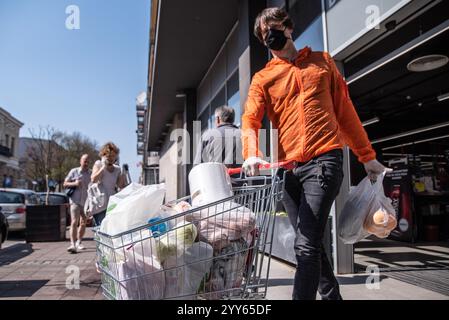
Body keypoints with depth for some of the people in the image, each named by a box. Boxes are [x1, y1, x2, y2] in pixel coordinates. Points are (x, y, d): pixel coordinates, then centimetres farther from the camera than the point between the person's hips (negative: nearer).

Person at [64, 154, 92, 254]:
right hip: (75, 200, -3)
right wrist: (74, 183, -13)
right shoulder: (74, 171, 2)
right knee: (74, 222, -13)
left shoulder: (91, 173, 5)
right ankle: (73, 244, -18)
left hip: (86, 202, 3)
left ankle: (78, 243, 28)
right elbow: (65, 184, 6)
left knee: (83, 223, 12)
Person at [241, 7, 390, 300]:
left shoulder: (322, 61, 15)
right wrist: (252, 154, -22)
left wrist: (367, 156, 13)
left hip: (324, 160, -3)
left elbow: (345, 110, 15)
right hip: (288, 168, 3)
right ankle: (331, 295, 31)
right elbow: (250, 120, -1)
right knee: (309, 243, 12)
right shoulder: (262, 78, 14)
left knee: (306, 245, -14)